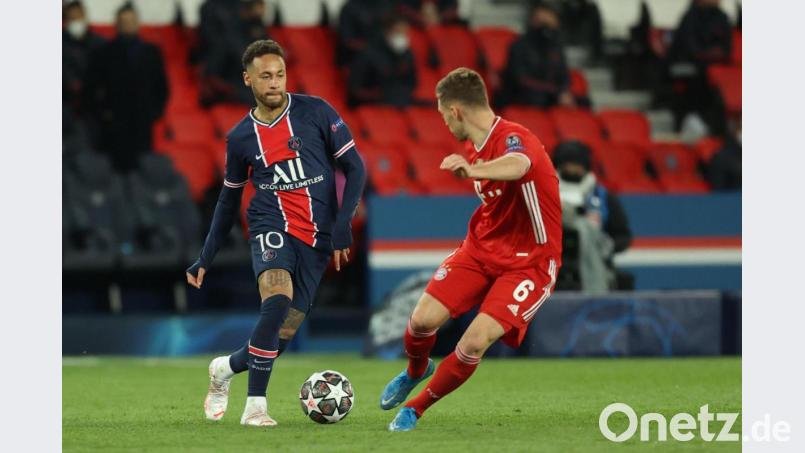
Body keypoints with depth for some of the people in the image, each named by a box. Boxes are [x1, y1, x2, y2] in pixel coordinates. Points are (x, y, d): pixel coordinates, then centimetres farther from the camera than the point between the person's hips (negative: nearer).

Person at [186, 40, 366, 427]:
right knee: (278, 298, -31)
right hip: (272, 227, -1)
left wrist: (342, 226, -9)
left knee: (281, 336, -3)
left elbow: (354, 167, 2)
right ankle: (256, 404, -26)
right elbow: (229, 199, 18)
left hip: (317, 240, 1)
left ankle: (225, 368, 28)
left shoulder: (315, 112, -1)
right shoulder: (240, 137, 5)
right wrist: (205, 259, 16)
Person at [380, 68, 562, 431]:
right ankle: (415, 372, 27)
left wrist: (473, 170, -70)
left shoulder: (513, 138, -24)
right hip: (480, 248, 7)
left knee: (476, 342, -21)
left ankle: (416, 408, 1)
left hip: (528, 262, -7)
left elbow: (517, 166, -51)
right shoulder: (472, 146, 5)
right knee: (423, 320, -9)